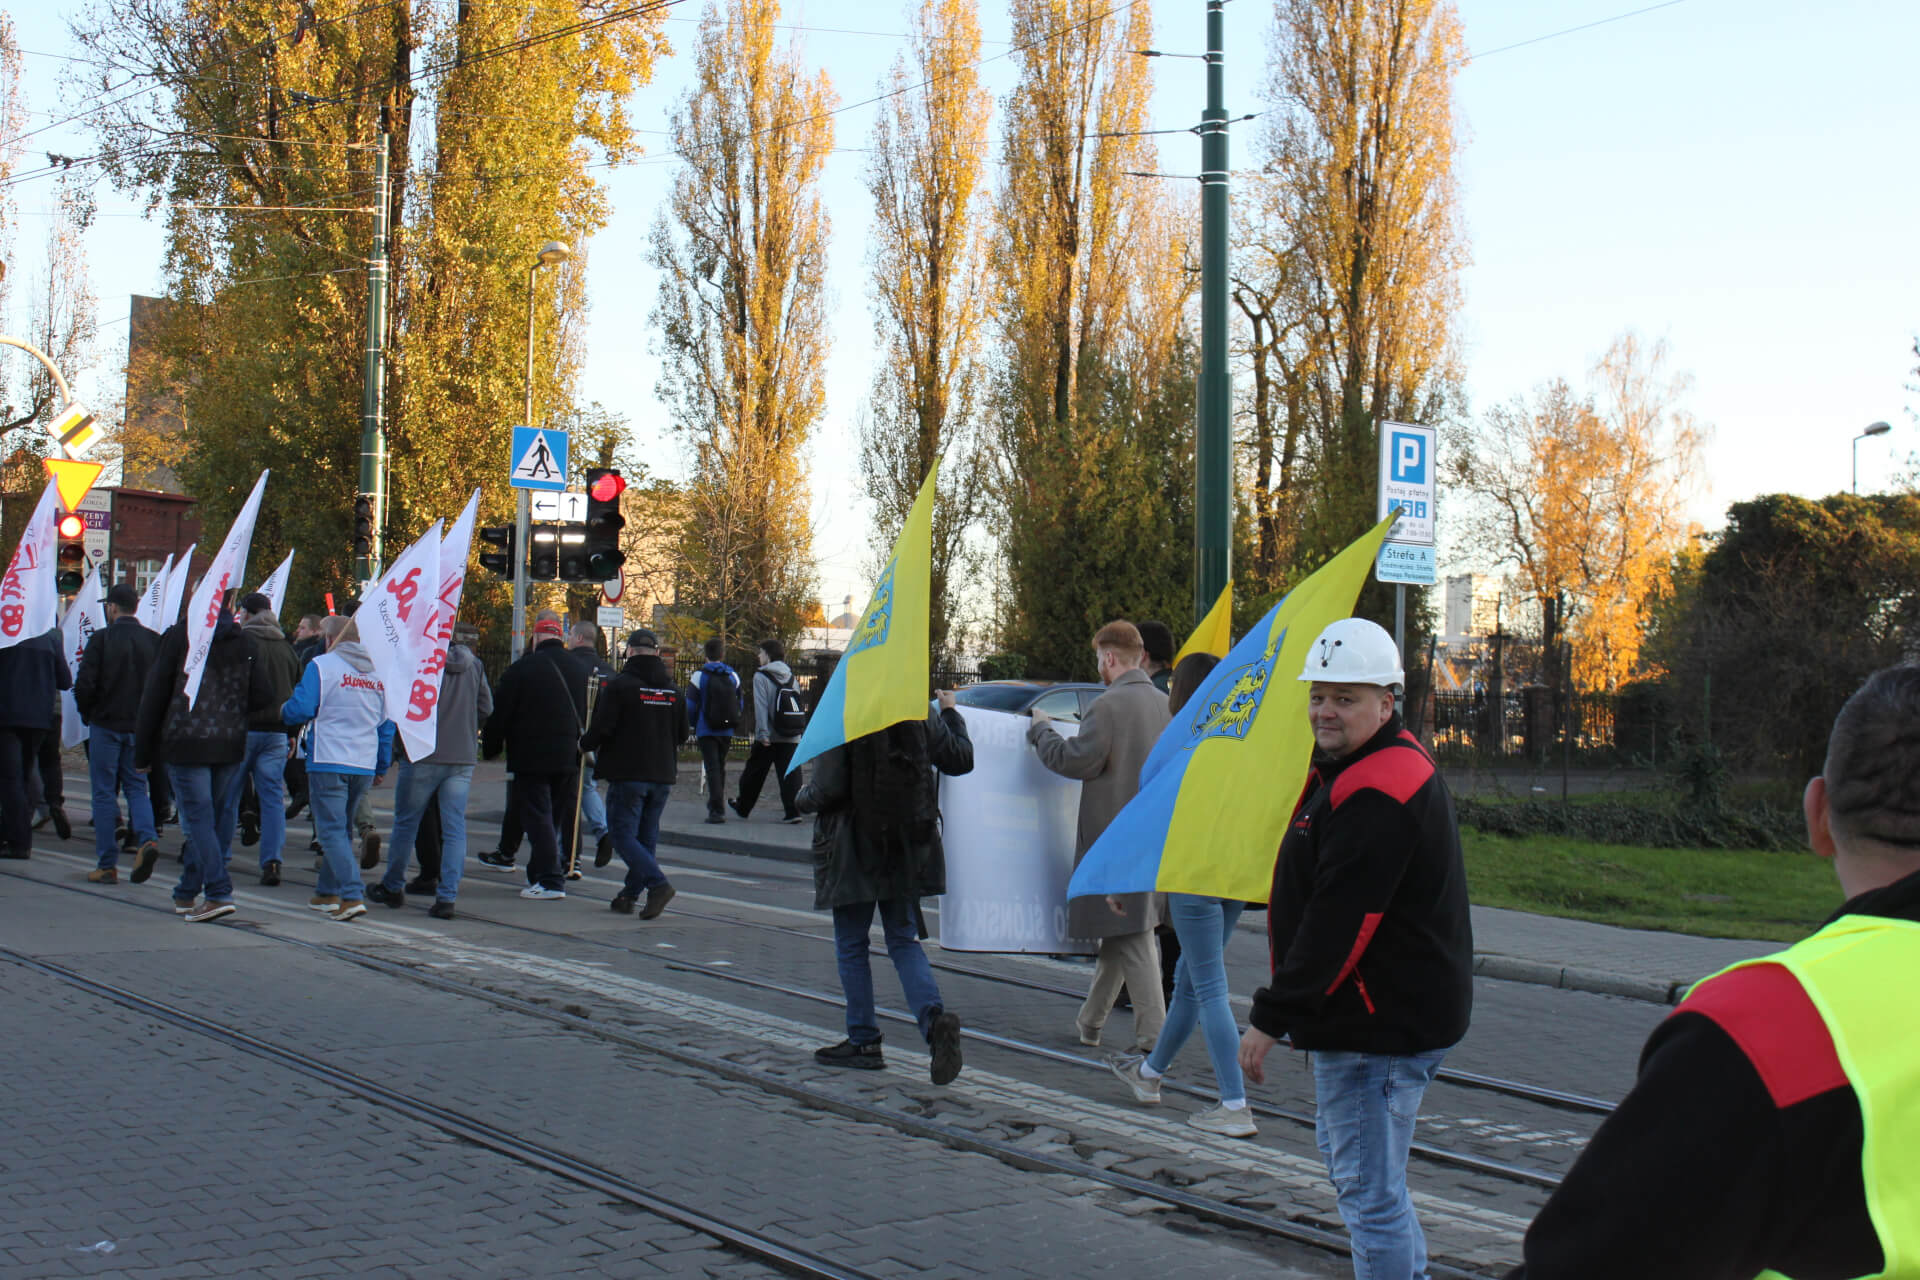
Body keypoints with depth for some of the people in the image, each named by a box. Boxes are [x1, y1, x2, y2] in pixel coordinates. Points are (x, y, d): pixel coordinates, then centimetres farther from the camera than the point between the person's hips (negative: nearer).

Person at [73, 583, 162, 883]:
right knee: (136, 786, 13)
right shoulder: (154, 641, 1)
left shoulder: (101, 639, -10)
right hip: (141, 728, 3)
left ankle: (107, 865, 6)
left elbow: (84, 684, -13)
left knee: (104, 793, 4)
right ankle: (148, 838, -13)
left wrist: (86, 713, 5)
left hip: (106, 724, -3)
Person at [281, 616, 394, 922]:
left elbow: (299, 710, -10)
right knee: (343, 829, 18)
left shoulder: (322, 666, -6)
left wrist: (282, 712, 14)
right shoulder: (378, 671, 10)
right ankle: (327, 892, 26)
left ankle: (353, 896, -17)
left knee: (333, 831, -5)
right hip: (365, 766, 5)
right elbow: (387, 724, 13)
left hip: (329, 762, -5)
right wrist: (382, 768, 20)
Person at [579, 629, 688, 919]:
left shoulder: (620, 685, -10)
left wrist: (586, 745, 6)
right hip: (662, 775, 6)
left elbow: (601, 728, -13)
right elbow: (682, 734, 14)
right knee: (647, 836, 11)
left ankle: (657, 884, -21)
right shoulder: (672, 689, 8)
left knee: (623, 833, -4)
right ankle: (629, 895, 14)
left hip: (628, 774, -6)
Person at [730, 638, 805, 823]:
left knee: (754, 773, 11)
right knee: (790, 773, 1)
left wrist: (763, 733, -16)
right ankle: (792, 811, -11)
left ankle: (742, 807, 25)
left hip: (768, 737, -4)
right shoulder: (790, 676, 12)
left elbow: (761, 706, -12)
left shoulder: (761, 677, -5)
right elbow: (797, 702, 12)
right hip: (792, 736, 4)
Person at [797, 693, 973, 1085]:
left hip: (854, 850, -4)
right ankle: (934, 1017, -11)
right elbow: (961, 759, 5)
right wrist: (951, 713, 21)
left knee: (851, 946, 10)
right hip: (906, 848, 4)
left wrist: (803, 799, 5)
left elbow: (828, 790, -18)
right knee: (904, 941, 13)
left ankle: (864, 1041, 15)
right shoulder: (921, 716, -3)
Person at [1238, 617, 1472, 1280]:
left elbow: (1337, 926, -27)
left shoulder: (1376, 793, -23)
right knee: (1344, 1153, 26)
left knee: (1368, 1190, -5)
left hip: (1379, 1025, -12)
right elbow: (1323, 903, 22)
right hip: (1377, 1016, 12)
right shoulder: (1362, 769, 13)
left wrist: (1273, 1017, -22)